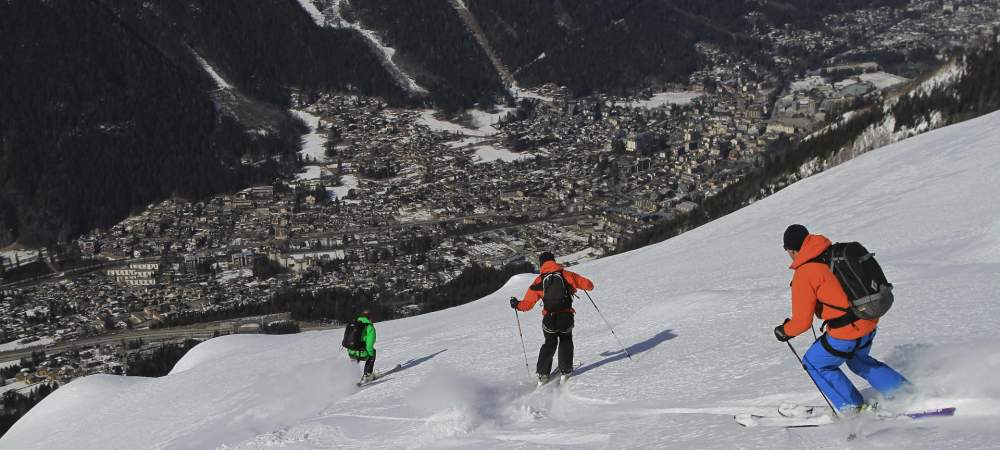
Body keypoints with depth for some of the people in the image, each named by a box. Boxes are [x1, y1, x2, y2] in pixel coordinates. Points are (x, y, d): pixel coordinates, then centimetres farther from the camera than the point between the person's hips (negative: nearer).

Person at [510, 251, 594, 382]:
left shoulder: (539, 281, 3)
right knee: (566, 341, 28)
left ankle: (543, 372, 16)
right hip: (566, 318, 0)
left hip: (549, 320, 0)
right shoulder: (567, 275, 2)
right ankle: (565, 369, 20)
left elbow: (527, 304, 5)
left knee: (550, 343, 24)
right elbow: (589, 285, 7)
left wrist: (517, 305, 26)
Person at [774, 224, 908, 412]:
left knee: (815, 364, 17)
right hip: (869, 322, 8)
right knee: (859, 361, 34)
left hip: (847, 332, -8)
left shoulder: (803, 275, -15)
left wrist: (785, 331, 7)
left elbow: (802, 322, -13)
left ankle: (854, 407, 18)